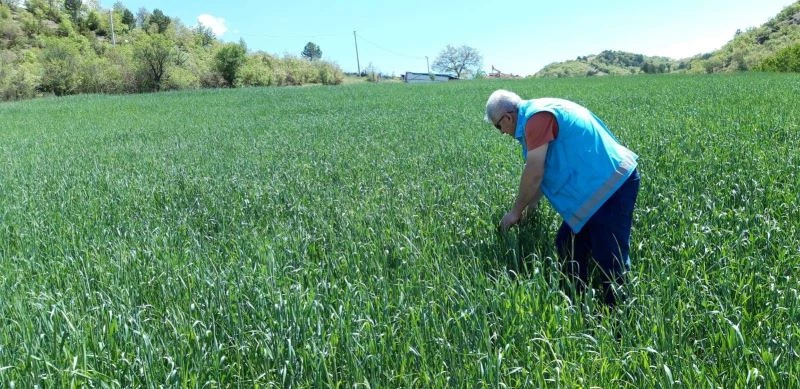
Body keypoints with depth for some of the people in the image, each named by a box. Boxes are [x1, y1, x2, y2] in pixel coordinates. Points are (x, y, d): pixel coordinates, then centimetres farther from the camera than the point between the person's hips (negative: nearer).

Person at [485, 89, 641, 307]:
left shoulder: (536, 117, -15)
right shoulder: (541, 112, 17)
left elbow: (534, 174, -15)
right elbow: (548, 170, 23)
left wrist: (516, 212, 0)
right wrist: (530, 206, 25)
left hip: (611, 187, -11)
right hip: (606, 183, 11)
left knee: (611, 261, -6)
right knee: (567, 245, 13)